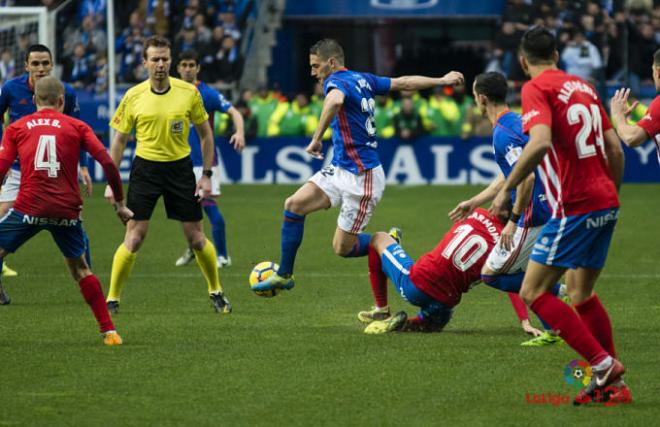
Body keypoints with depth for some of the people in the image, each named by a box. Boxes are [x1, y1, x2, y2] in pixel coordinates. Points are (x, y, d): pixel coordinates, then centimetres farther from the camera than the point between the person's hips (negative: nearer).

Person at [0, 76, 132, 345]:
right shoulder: (76, 126, 12)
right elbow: (107, 163, 3)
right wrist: (120, 204, 10)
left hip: (29, 207, -2)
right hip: (67, 210, 2)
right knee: (80, 268, 20)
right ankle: (108, 331, 16)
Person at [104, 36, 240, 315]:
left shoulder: (189, 93, -5)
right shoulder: (134, 97, -5)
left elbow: (205, 134, 5)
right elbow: (119, 140, 3)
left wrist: (207, 175, 1)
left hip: (180, 167, 1)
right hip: (145, 168, -1)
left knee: (196, 237, 4)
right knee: (134, 237, -8)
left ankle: (216, 292, 24)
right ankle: (112, 299, 1)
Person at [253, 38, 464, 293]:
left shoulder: (336, 81, -17)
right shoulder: (363, 79, 9)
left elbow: (335, 101, -43)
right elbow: (405, 83, 18)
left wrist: (317, 138, -37)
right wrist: (442, 81, 31)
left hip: (361, 178, -9)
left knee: (343, 248, -2)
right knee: (294, 205, -3)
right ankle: (284, 275, 2)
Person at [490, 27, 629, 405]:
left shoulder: (537, 88, -6)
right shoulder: (583, 87, 16)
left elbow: (540, 142, -23)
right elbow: (616, 150, 15)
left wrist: (507, 189, -15)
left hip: (575, 207, -8)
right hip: (606, 203, 8)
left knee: (533, 292, -4)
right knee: (582, 294, 19)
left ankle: (603, 363, -12)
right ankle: (615, 384, 17)